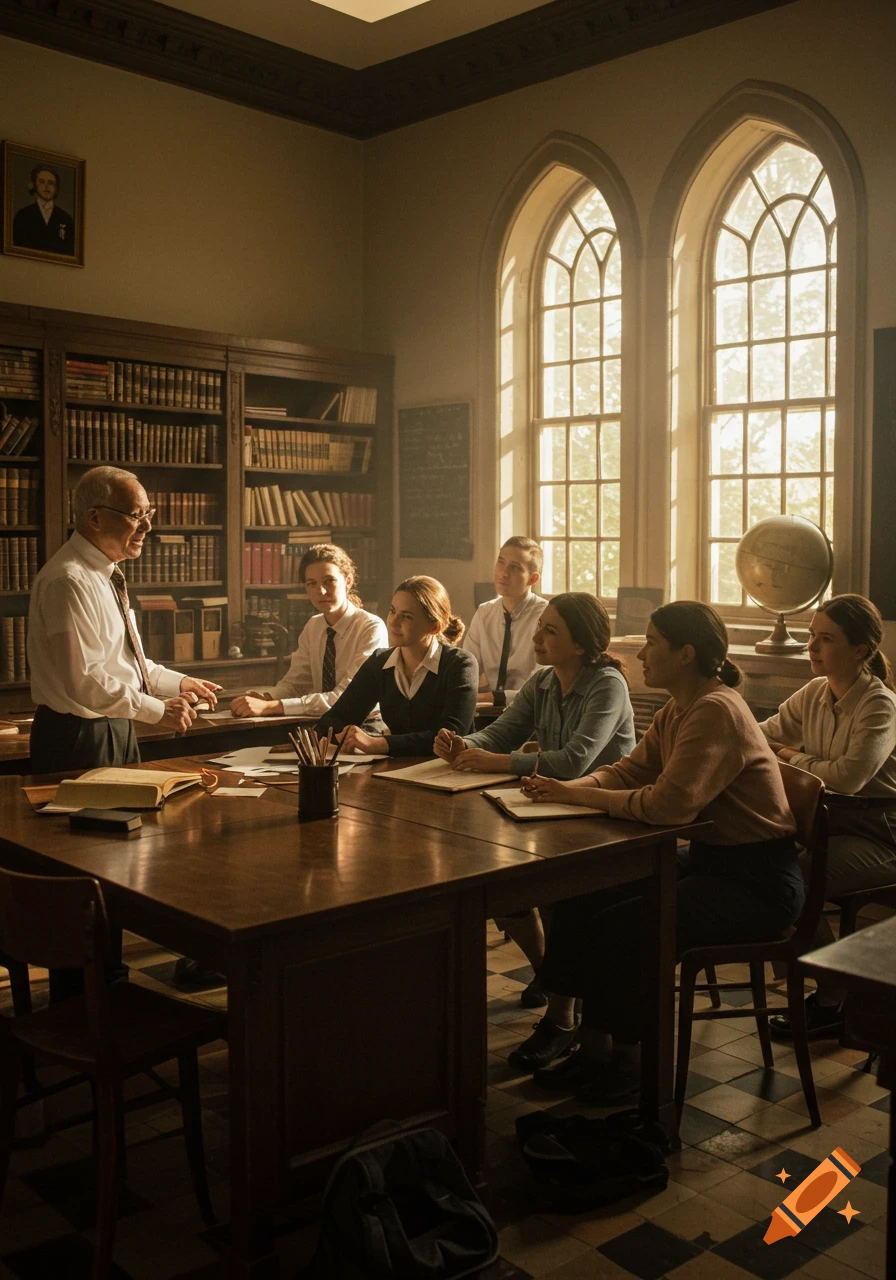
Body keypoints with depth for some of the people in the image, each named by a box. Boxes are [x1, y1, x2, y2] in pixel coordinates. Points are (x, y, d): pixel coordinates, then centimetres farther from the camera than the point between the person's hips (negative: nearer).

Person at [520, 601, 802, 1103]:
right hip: (711, 860, 10)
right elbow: (627, 771, 9)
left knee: (617, 929, -20)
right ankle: (593, 1046, 8)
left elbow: (669, 803, -33)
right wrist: (565, 788, -10)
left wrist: (577, 795, -23)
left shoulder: (716, 712, -23)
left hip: (758, 882, -10)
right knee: (582, 899, -1)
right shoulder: (677, 712, 8)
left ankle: (633, 1061, 3)